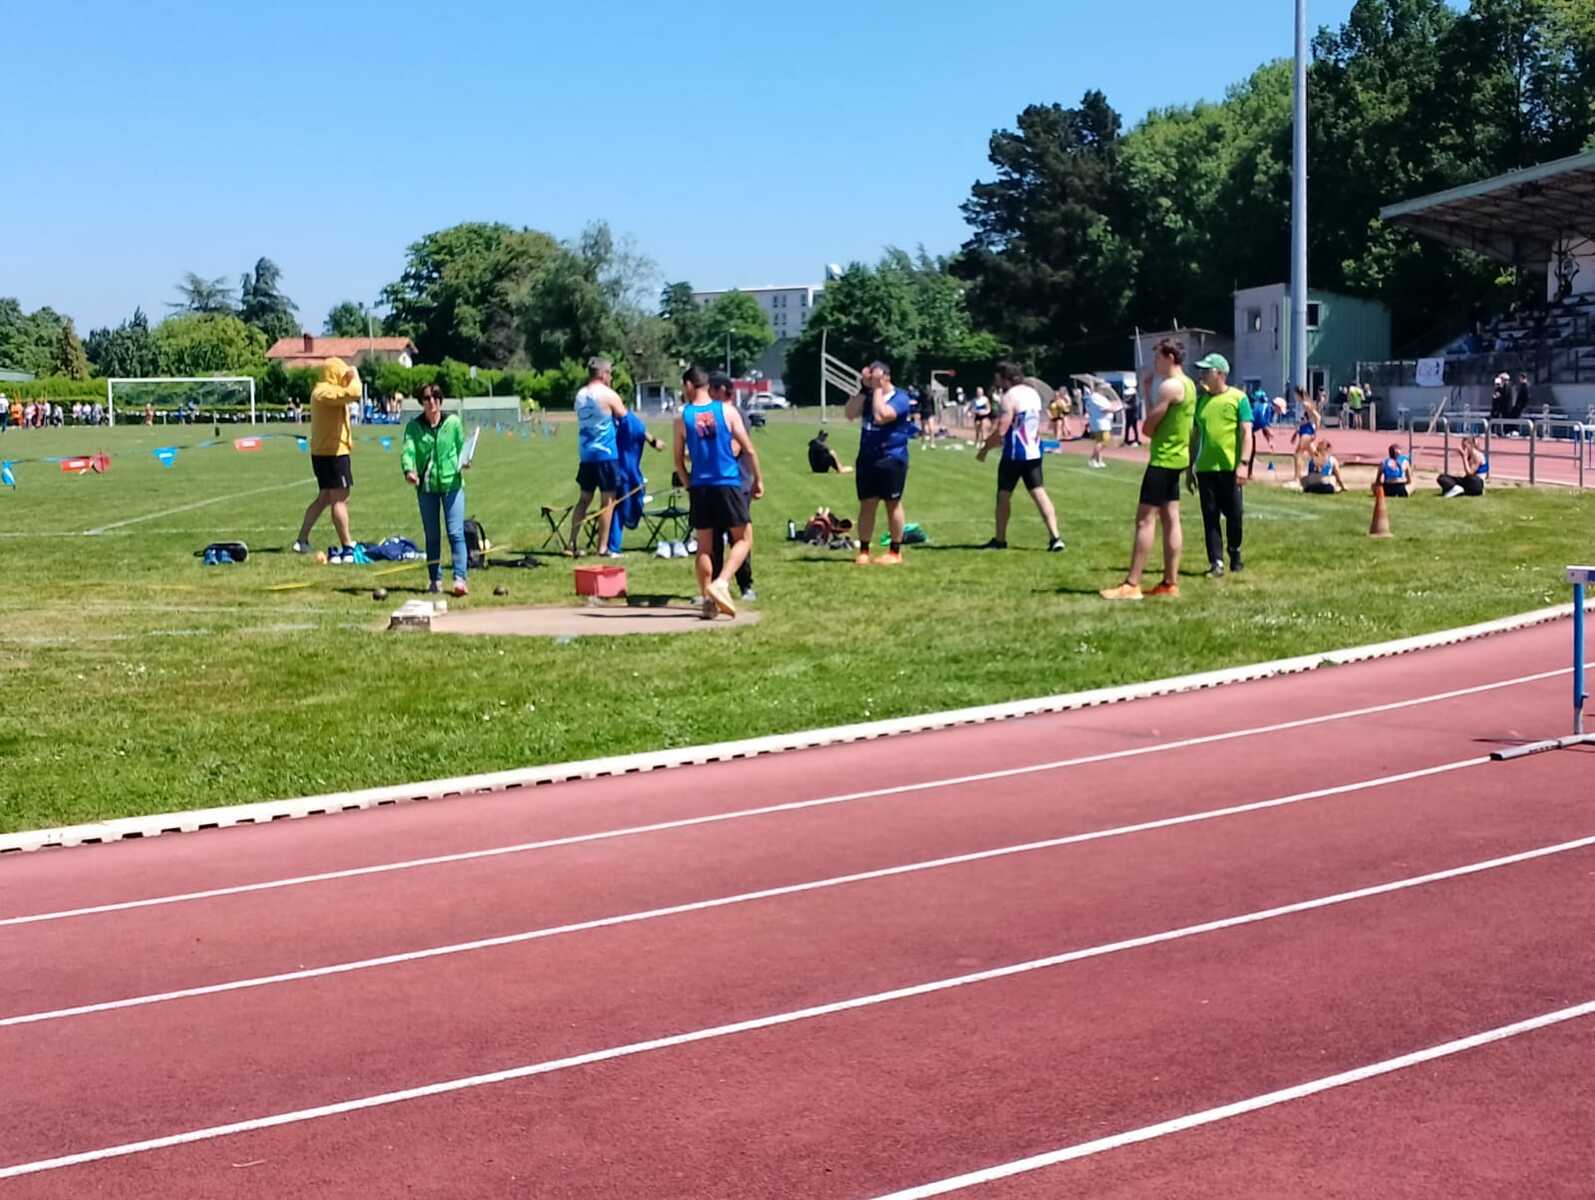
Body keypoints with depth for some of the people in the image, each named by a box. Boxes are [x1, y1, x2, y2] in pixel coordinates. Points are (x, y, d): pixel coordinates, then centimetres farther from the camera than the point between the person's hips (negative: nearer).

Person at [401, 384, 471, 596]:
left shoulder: (453, 422, 2)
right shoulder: (414, 426, 2)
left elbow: (462, 448, 10)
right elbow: (408, 451, -10)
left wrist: (464, 463, -10)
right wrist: (408, 470, -29)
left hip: (452, 483, -2)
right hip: (426, 485, 2)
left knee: (455, 532, -10)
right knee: (431, 535, 10)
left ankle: (460, 578, -14)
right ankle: (434, 580, 19)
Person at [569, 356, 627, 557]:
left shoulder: (580, 395, 10)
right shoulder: (608, 395, -9)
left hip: (585, 455, 7)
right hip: (606, 454, -7)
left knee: (584, 498, 14)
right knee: (608, 500, 0)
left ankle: (573, 543, 11)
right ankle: (602, 547, 0)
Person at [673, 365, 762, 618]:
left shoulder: (683, 417, 0)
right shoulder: (727, 411, -1)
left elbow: (679, 459, 4)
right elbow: (748, 449, -1)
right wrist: (758, 479, 9)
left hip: (700, 487, 2)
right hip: (728, 484, -2)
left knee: (704, 546, 10)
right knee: (744, 538, 8)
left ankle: (707, 598, 9)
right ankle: (721, 583, -11)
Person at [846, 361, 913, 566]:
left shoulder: (899, 398, -9)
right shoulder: (867, 396, 9)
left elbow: (881, 416, -25)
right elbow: (850, 414, -5)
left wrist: (877, 388, -17)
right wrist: (864, 388, -7)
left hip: (892, 459, -5)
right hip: (867, 458, 5)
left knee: (892, 504, 3)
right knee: (867, 504, 5)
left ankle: (895, 552, 12)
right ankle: (863, 551, 11)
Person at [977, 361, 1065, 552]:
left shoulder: (1010, 396, -16)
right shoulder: (1033, 393, 11)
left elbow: (1001, 431, -20)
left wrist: (984, 448, -7)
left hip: (1014, 454, -7)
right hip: (1034, 452, 7)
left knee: (1004, 495, 8)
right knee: (1039, 492, 3)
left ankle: (1000, 540, 17)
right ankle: (1055, 537, -9)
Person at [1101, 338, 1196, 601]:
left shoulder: (1169, 386, -17)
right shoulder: (1188, 384, 14)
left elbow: (1148, 427, -15)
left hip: (1163, 459, -10)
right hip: (1177, 458, 10)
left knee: (1145, 519, -9)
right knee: (1170, 519, 10)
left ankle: (1132, 585, -11)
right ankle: (1170, 582, 12)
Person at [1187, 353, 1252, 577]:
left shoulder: (1238, 398, -2)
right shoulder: (1200, 400, 11)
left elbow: (1246, 432, -6)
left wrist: (1243, 463, -16)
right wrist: (1190, 469, 13)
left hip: (1230, 468, -4)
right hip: (1205, 468, 4)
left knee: (1234, 514, 5)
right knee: (1210, 517, 1)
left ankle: (1235, 553, 26)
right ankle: (1216, 562, 3)